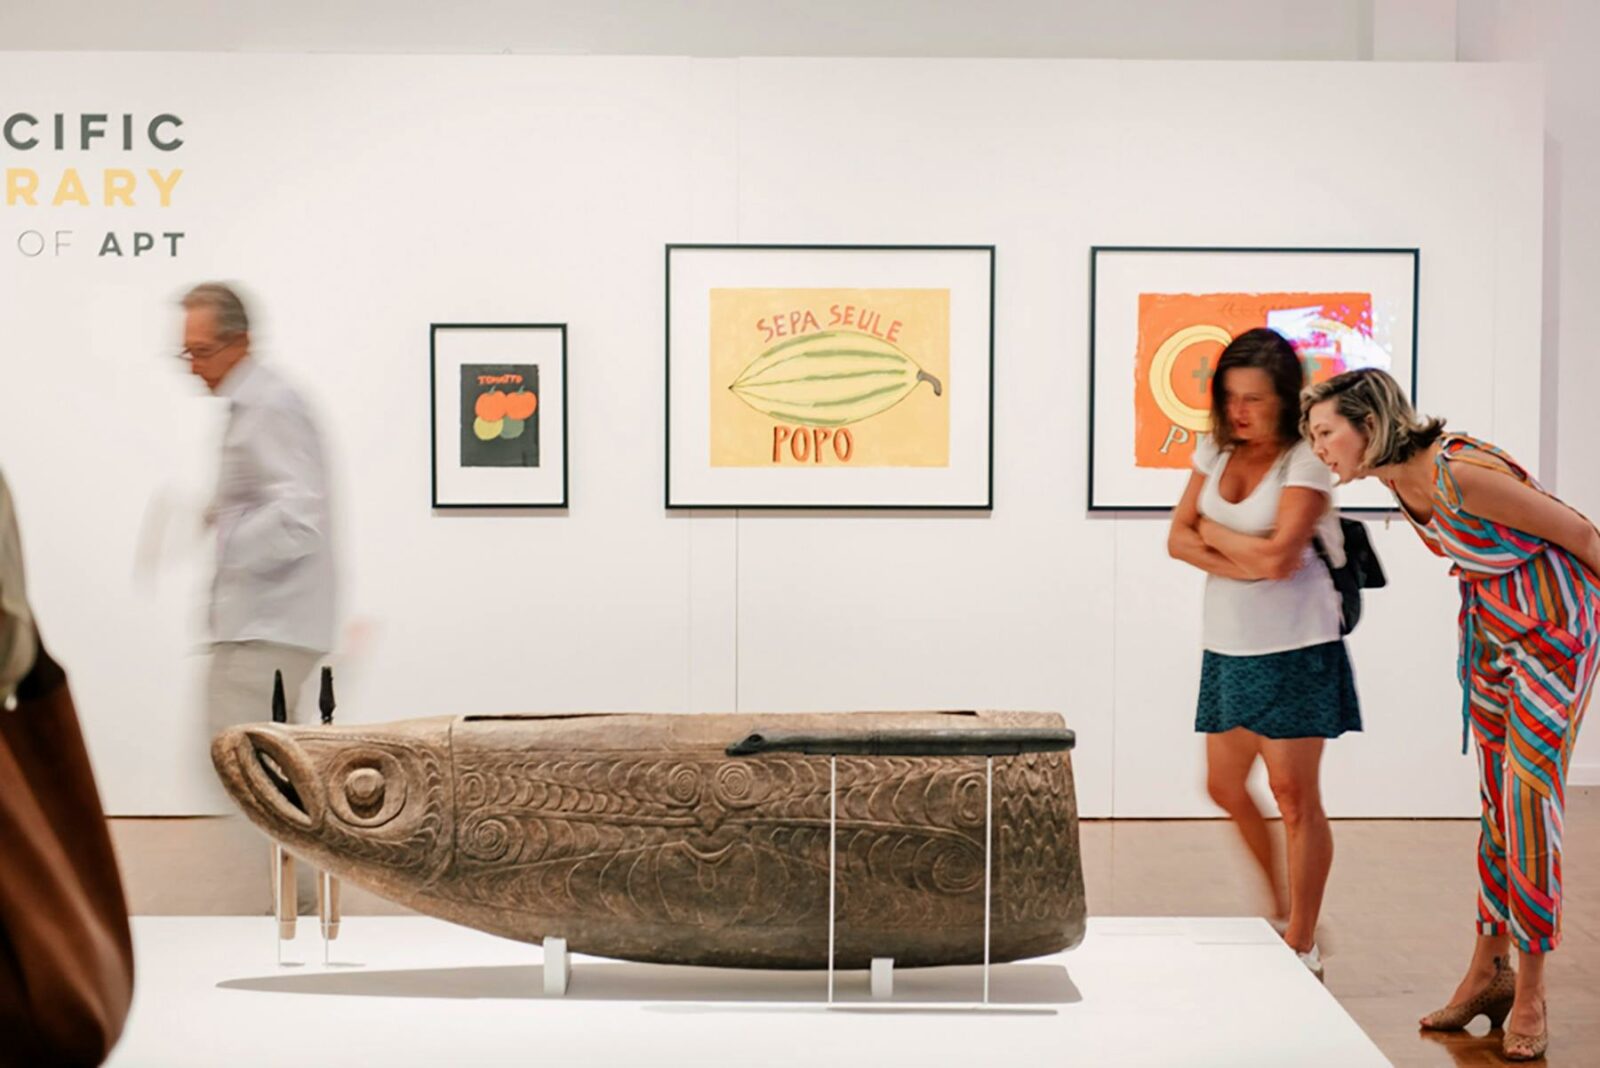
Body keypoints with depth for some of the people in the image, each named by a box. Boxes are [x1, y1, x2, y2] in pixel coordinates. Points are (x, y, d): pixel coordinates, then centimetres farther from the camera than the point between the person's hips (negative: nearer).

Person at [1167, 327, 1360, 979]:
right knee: (1225, 786, 13)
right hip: (1228, 643, 7)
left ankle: (1301, 945, 6)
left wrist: (1212, 532, -7)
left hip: (1293, 648, -7)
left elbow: (1277, 556, -22)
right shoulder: (1216, 450, 7)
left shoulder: (1305, 461, -12)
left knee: (1294, 791, -4)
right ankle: (1280, 911, 32)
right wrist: (1239, 562, -13)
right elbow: (1179, 539, 4)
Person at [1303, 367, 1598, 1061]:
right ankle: (1488, 969, 20)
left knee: (1530, 790, -8)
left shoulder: (1461, 472, -27)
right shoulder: (1399, 481, -1)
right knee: (1495, 795, 11)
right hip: (1487, 626, 8)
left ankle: (1529, 996, 1)